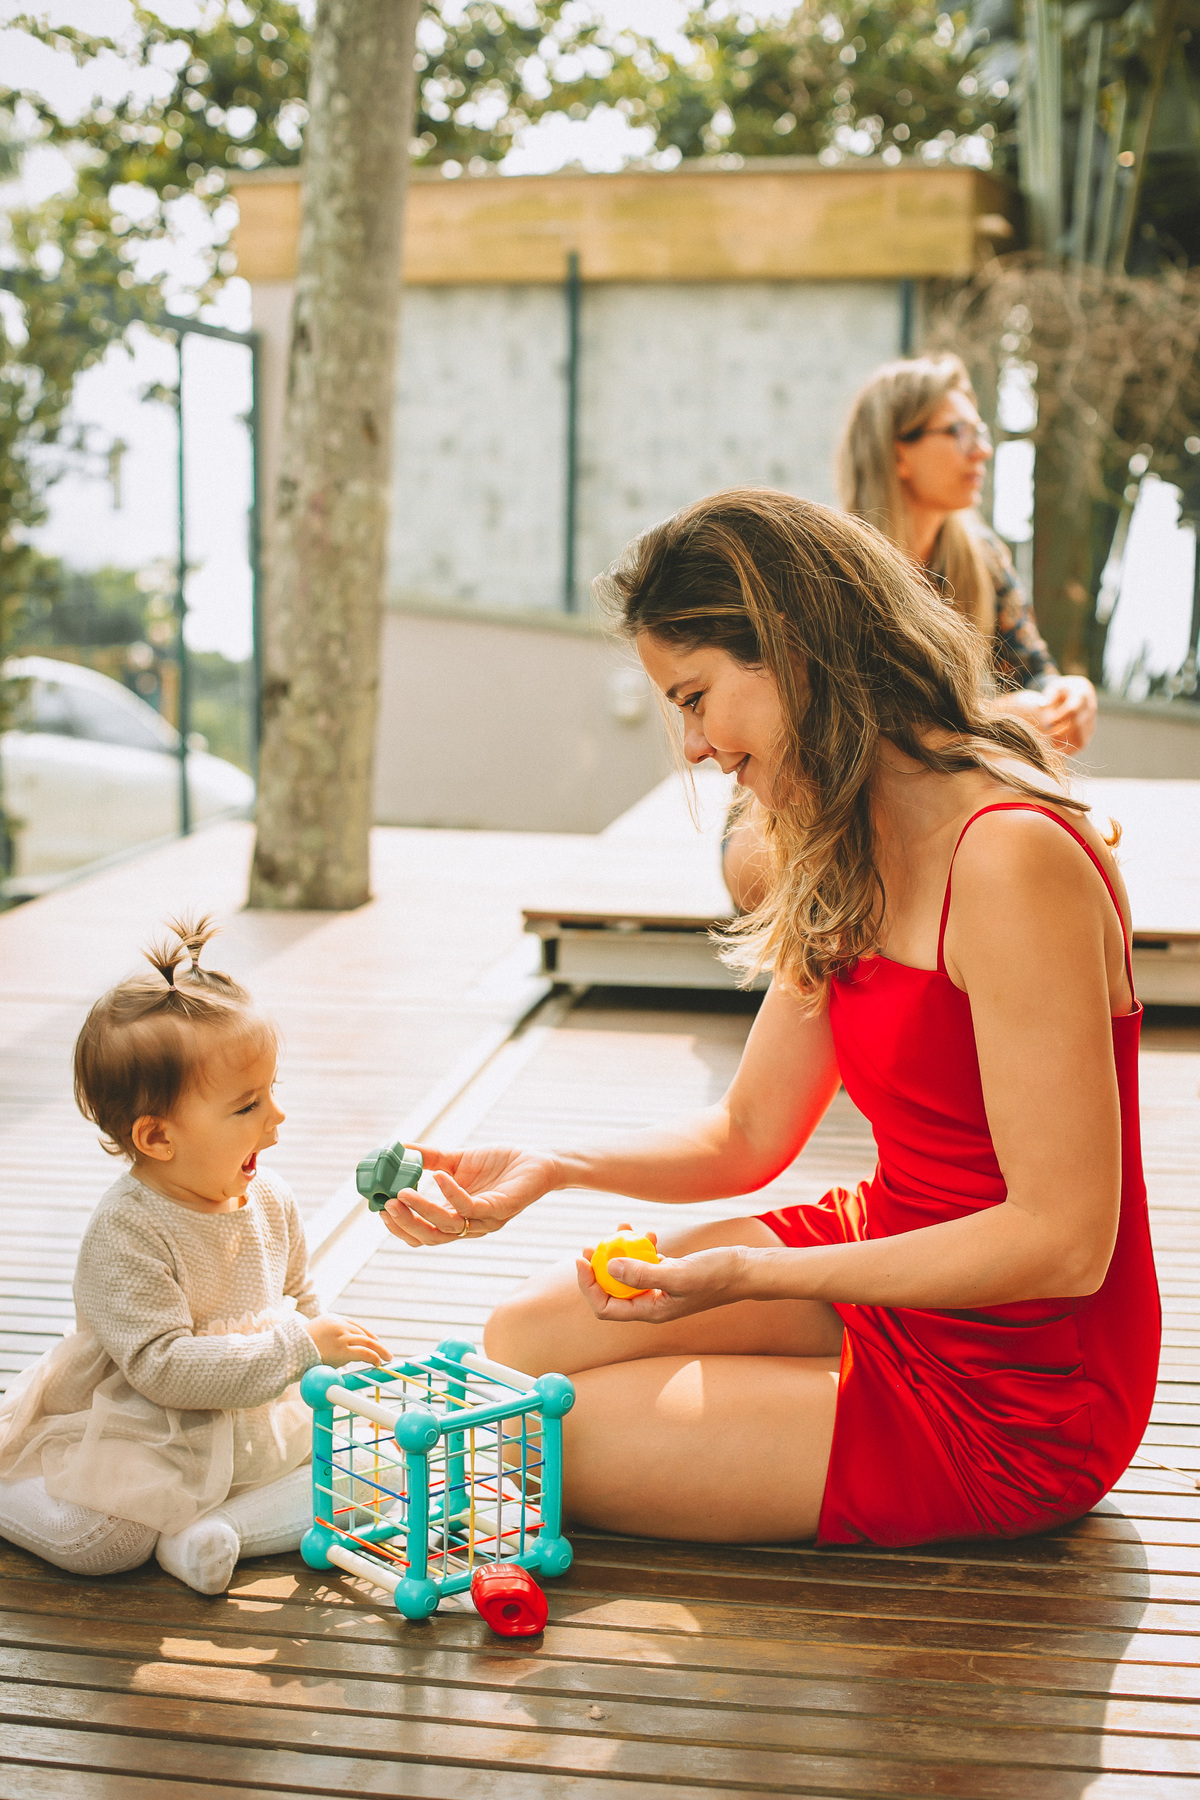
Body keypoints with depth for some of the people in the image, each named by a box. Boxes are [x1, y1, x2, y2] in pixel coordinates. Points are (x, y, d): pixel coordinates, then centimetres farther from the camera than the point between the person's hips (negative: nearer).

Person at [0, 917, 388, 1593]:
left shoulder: (271, 1199, 1)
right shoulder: (125, 1232, -22)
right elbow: (161, 1366, -28)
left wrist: (337, 1351, -2)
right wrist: (296, 1347, -29)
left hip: (268, 1430, 6)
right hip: (147, 1444, -6)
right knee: (93, 1536, -27)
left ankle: (208, 1530, -15)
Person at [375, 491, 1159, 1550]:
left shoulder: (1011, 859, -26)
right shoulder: (845, 855, 5)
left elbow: (1064, 1241, -25)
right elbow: (749, 1135, 9)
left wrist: (749, 1275, -25)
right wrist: (551, 1171, -8)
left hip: (1013, 1401, -9)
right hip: (889, 1258, 9)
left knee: (548, 1442, -9)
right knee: (523, 1344, 6)